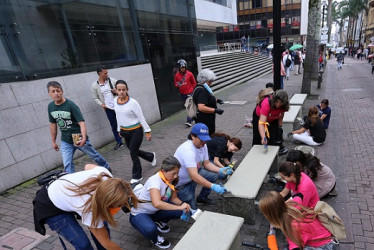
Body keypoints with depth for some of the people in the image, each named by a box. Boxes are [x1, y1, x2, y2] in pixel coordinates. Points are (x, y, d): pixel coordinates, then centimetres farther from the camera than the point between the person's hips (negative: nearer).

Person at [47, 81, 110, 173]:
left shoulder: (70, 105, -19)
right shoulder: (50, 106, -2)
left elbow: (81, 123, -26)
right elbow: (52, 124, 10)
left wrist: (84, 138, -40)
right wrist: (53, 141, 14)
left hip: (78, 138, -4)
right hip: (65, 141, 4)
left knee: (94, 156, 13)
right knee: (67, 165, 2)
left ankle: (107, 168, 38)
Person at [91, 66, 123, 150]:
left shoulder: (111, 80, -2)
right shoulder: (94, 85, -3)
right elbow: (95, 98, 5)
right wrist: (101, 104, -10)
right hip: (108, 108, 0)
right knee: (114, 126, 10)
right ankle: (119, 142, 24)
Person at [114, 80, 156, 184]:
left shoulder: (132, 102, -19)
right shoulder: (115, 101, -1)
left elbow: (141, 118, -14)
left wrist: (147, 132, -12)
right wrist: (119, 130, 18)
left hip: (136, 131, -6)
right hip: (125, 131, 7)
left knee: (133, 153, -2)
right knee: (134, 151, 18)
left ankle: (137, 176, 19)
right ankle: (151, 156, 47)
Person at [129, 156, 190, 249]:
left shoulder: (170, 179, -10)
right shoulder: (155, 180, -33)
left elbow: (174, 198, -2)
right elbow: (157, 203, -48)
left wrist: (183, 204, -23)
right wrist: (179, 207, -42)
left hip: (155, 211, 6)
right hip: (139, 213, -6)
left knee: (181, 212, -16)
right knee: (150, 229, -37)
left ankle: (160, 222, 12)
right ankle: (155, 239, 0)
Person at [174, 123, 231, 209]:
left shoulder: (203, 145, -6)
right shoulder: (188, 150, -35)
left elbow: (207, 163, 3)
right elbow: (194, 176, -41)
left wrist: (220, 170, -13)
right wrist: (213, 186, -44)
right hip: (181, 184, -8)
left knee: (214, 175, -7)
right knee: (192, 209, -5)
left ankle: (202, 197, 17)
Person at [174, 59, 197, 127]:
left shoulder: (189, 74, -7)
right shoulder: (177, 75, -3)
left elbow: (194, 83, 6)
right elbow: (175, 83, 7)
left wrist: (191, 89, 4)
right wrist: (177, 85, -14)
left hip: (190, 93, -3)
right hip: (182, 94, 3)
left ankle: (189, 121, -13)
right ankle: (193, 117, 35)